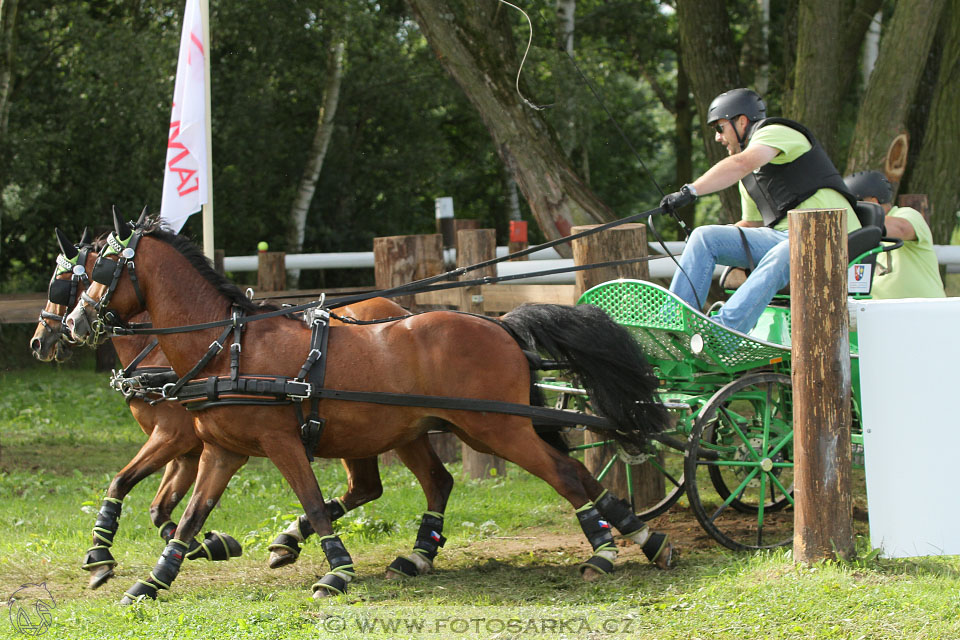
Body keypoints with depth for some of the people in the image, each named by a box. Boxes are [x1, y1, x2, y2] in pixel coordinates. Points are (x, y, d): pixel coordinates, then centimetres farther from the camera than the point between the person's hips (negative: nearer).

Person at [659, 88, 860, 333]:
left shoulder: (775, 132, -4)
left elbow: (742, 164, -23)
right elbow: (752, 224, 29)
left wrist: (691, 191, -31)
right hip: (783, 237, 9)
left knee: (779, 257, -40)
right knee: (704, 237, -3)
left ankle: (725, 327, -56)